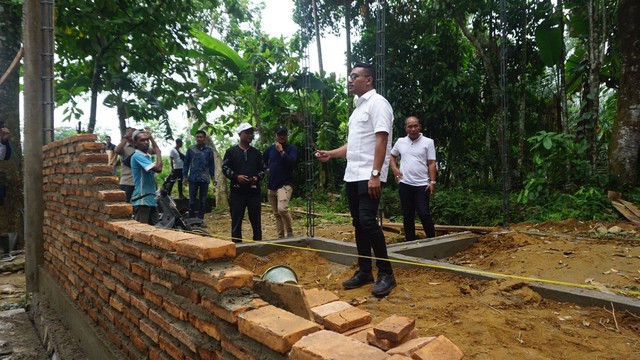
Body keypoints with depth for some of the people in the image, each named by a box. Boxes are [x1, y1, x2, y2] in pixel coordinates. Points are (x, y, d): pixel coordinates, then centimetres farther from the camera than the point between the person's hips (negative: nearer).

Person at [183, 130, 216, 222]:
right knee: (192, 200, 5)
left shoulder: (209, 150, 3)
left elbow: (212, 165, 8)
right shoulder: (190, 149, 3)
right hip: (193, 179, -1)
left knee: (203, 201, 7)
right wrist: (185, 176, 0)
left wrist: (213, 177, 3)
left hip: (205, 179, 1)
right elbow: (186, 163, 7)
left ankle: (200, 220, 15)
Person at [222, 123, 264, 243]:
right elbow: (225, 168, 2)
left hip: (254, 190, 2)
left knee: (256, 219, 6)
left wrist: (257, 177, -5)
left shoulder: (256, 152, 13)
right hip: (237, 191, -2)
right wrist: (236, 176, -13)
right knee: (236, 219, 2)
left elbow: (262, 169, 16)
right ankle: (236, 244, 10)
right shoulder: (231, 151, 4)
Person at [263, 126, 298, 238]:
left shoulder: (292, 148, -3)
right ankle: (280, 237, 19)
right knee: (276, 213, 9)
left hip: (285, 184, -6)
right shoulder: (270, 149, 12)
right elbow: (262, 159, 31)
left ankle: (290, 233, -7)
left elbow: (292, 163, -19)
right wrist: (266, 168, 14)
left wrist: (281, 151, -19)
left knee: (282, 209, -25)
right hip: (271, 186, 6)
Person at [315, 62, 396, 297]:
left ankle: (386, 274, -4)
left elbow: (381, 141, -16)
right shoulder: (358, 107, 21)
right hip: (352, 175, 9)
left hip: (369, 176, -9)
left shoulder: (377, 103, -6)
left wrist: (375, 174, -23)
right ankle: (364, 271, 17)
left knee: (367, 221, -15)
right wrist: (330, 154, 15)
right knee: (358, 223, 9)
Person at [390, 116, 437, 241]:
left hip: (421, 184, -3)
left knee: (424, 214, -8)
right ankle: (410, 241, 18)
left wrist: (432, 182, -11)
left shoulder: (428, 142, -2)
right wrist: (394, 168, 8)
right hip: (404, 184, 4)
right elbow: (392, 156, 24)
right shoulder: (400, 142, 8)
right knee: (407, 215, 8)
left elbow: (431, 163, -4)